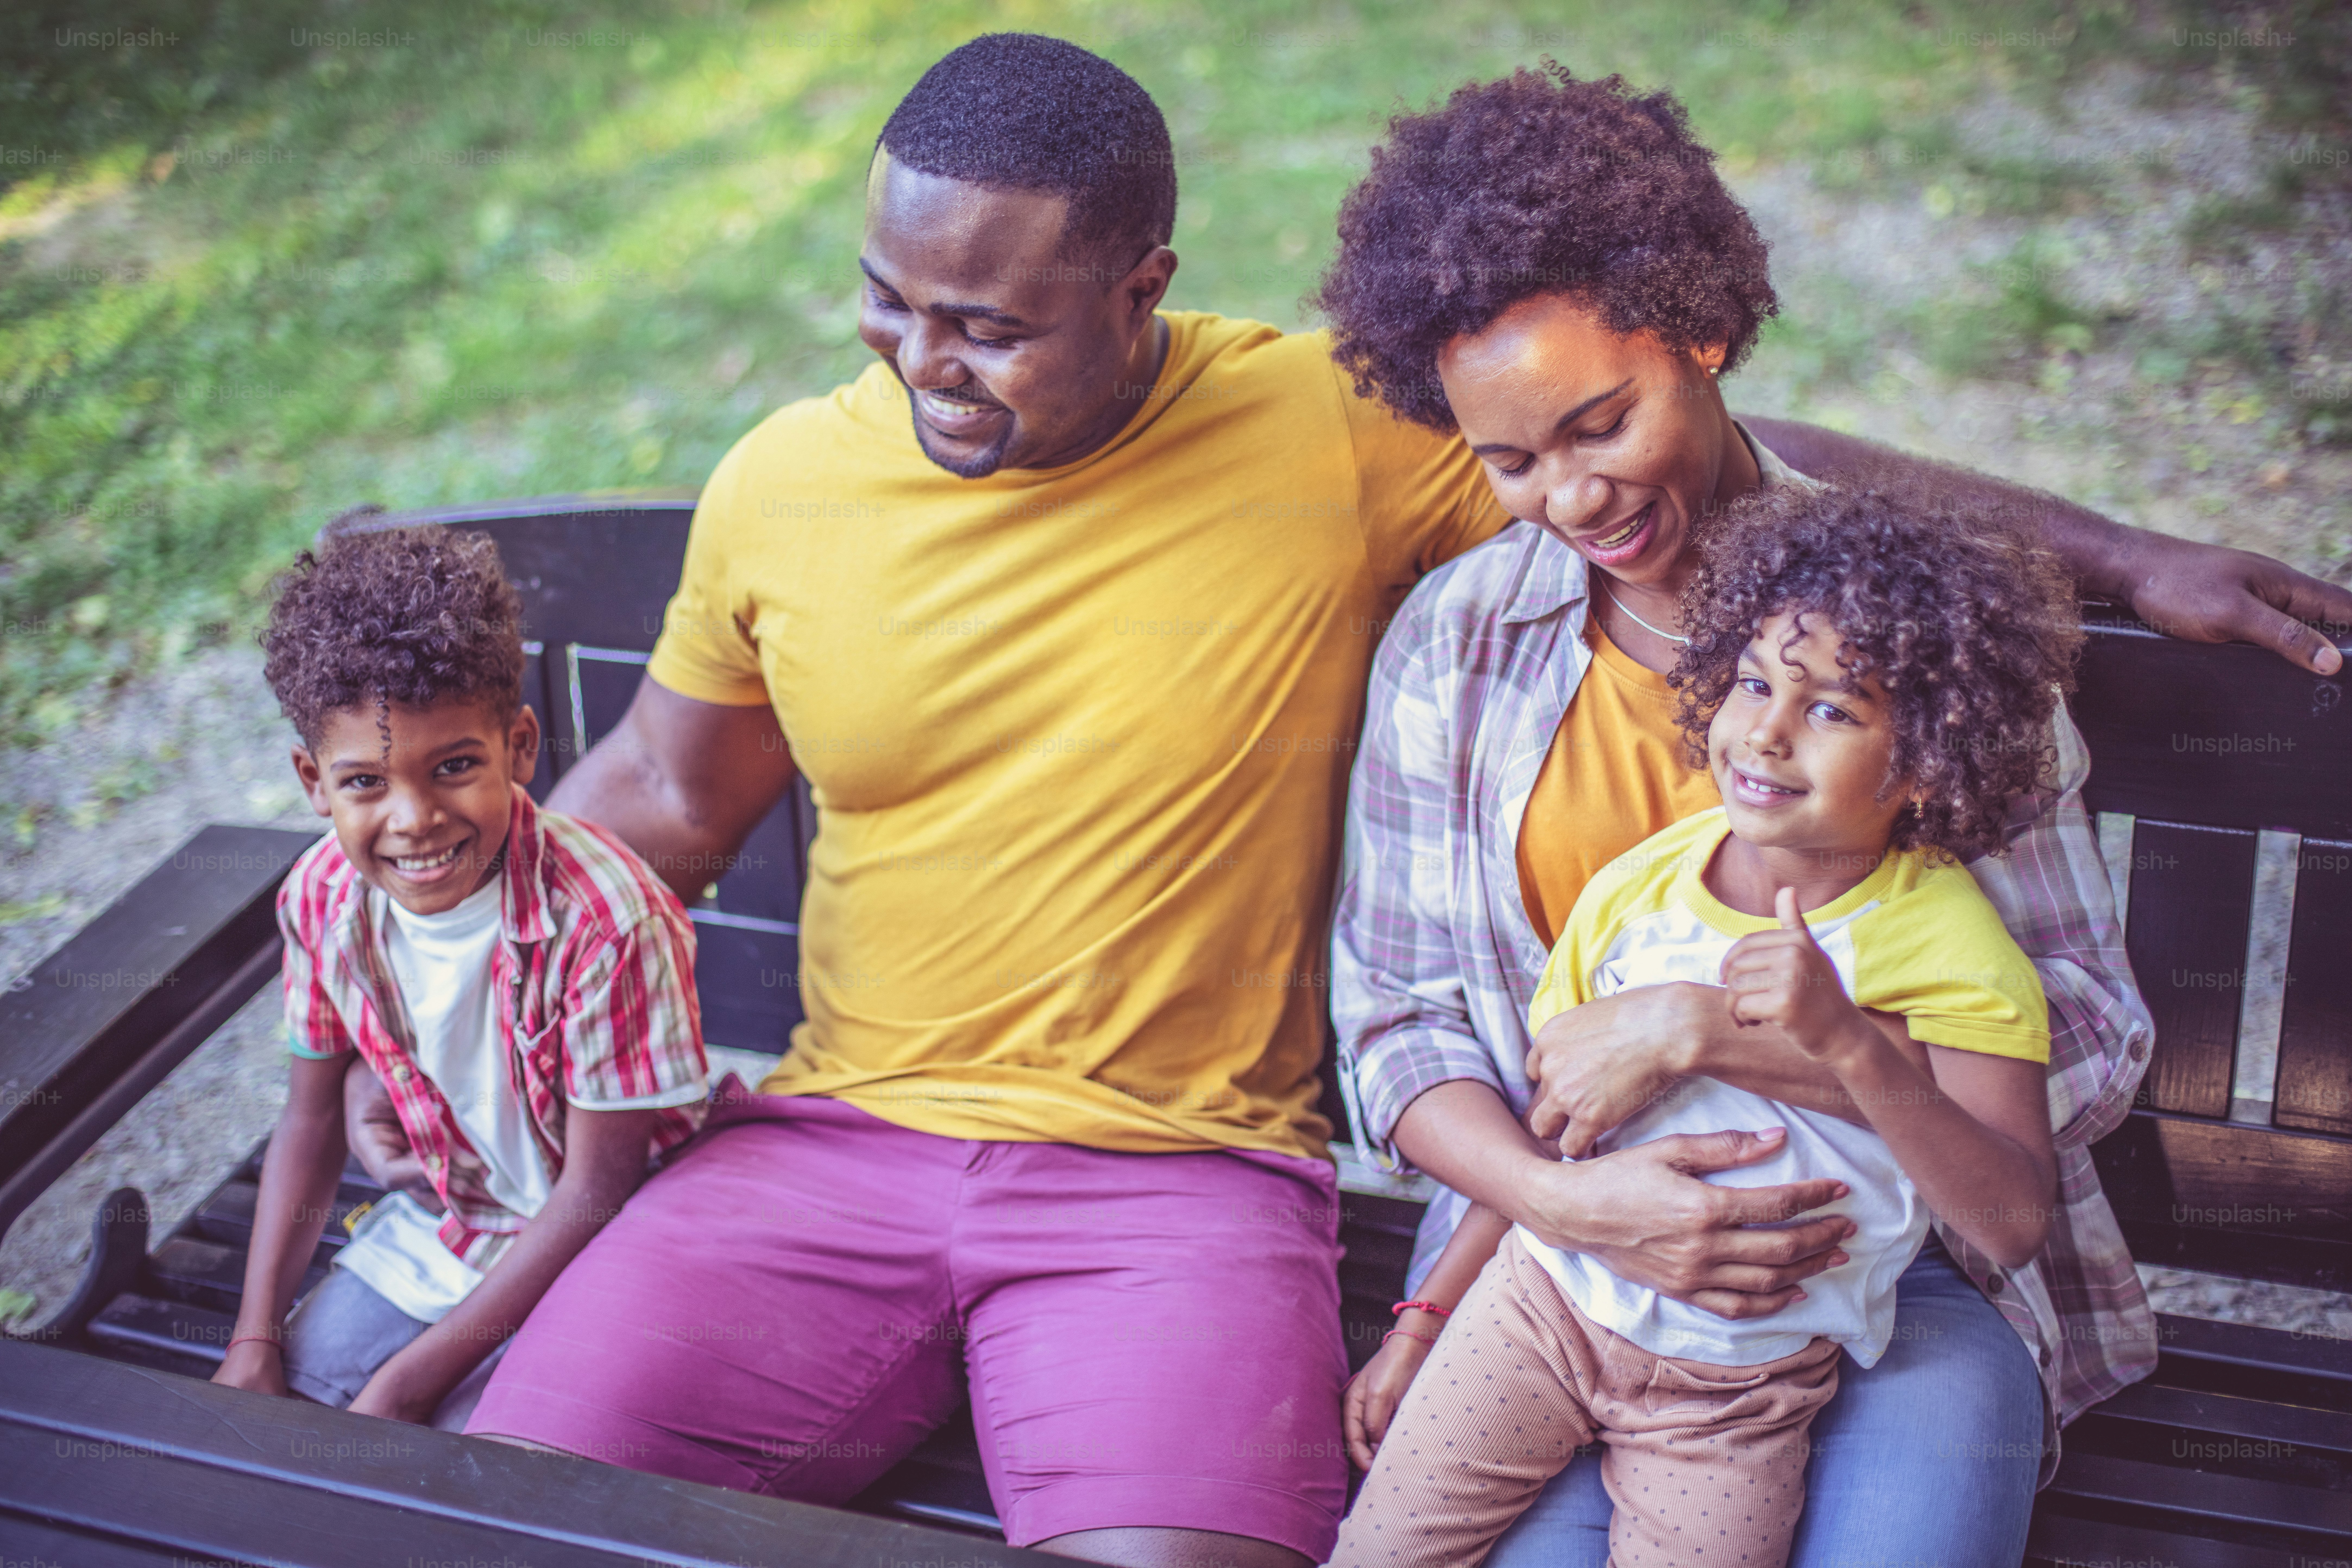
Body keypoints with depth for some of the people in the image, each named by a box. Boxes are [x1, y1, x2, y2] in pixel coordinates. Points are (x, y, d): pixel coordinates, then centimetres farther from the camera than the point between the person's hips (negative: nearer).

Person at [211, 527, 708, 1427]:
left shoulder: (603, 917, -29)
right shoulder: (321, 899, -10)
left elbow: (599, 1190, -21)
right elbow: (310, 1126, 5)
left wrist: (414, 1379, -18)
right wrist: (256, 1339, -2)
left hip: (584, 1260, -6)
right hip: (432, 1237, 6)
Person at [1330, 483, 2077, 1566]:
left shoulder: (1947, 948, -14)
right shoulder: (1639, 887, -2)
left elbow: (2015, 1225, -24)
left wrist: (1849, 1044, -35)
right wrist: (1427, 1316, 9)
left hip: (1740, 1393, -2)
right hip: (1542, 1300, 3)